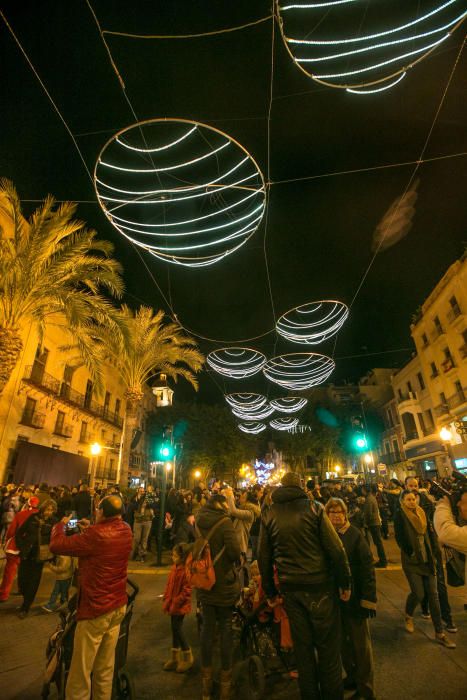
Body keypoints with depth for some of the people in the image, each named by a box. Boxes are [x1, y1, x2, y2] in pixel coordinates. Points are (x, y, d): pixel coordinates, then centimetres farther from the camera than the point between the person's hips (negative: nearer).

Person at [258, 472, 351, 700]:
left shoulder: (268, 514, 0)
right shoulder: (313, 508, -10)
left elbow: (263, 557, 4)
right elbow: (335, 548, -12)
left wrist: (270, 591, 13)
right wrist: (345, 582, -1)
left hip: (290, 588, 3)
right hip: (319, 586, -3)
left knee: (302, 646, 19)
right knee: (328, 646, 14)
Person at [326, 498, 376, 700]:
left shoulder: (354, 534, -14)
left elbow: (367, 566, -14)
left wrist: (369, 598, -16)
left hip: (354, 597, -4)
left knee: (361, 643, 9)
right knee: (343, 640, 19)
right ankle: (352, 676, 40)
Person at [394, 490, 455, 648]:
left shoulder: (422, 513, 6)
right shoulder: (400, 515, -10)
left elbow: (430, 534, 8)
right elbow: (399, 538, -12)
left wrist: (433, 554, 1)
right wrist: (410, 553, -12)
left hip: (427, 560, 5)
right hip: (411, 561, -5)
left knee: (433, 595, 6)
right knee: (418, 594, -4)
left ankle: (439, 633, 19)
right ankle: (408, 615, 27)